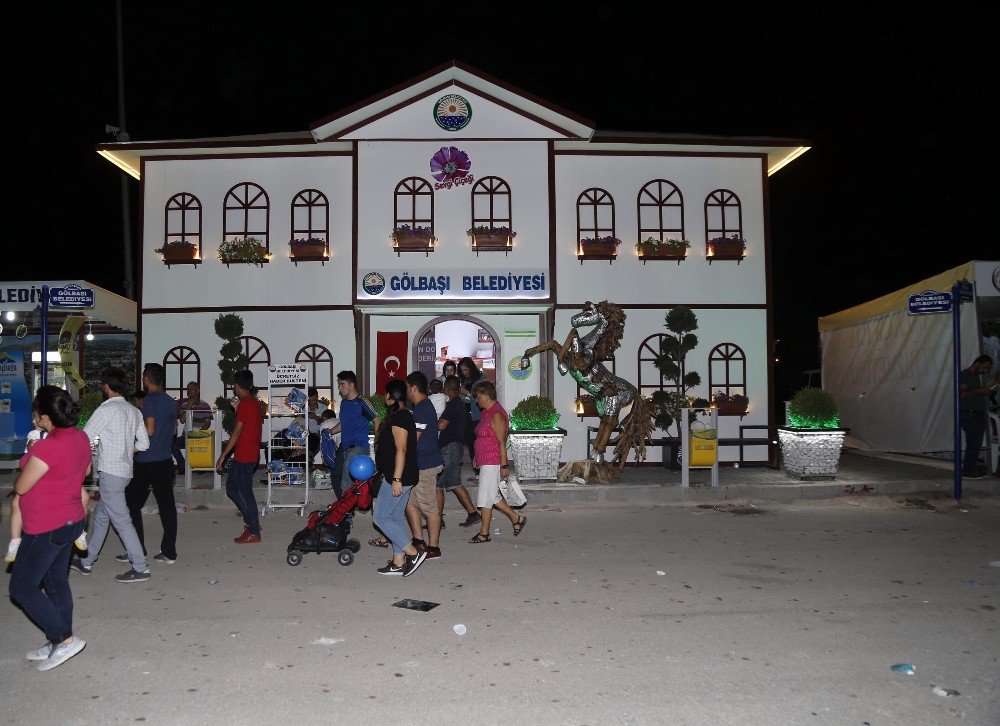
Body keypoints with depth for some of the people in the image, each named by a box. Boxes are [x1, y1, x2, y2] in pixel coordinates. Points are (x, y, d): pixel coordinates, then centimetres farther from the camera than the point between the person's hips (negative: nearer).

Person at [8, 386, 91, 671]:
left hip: (46, 529, -9)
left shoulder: (47, 447, -27)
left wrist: (17, 480, 5)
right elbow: (86, 469, 18)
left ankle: (65, 639, 5)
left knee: (22, 588, 5)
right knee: (56, 582, 19)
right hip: (71, 521, 9)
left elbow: (21, 487, -15)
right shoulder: (80, 437, -1)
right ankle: (58, 644, 30)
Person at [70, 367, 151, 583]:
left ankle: (140, 568, -2)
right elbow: (144, 443, 9)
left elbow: (84, 438, -12)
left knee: (121, 520, -4)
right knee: (100, 516, 20)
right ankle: (86, 561, 33)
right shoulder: (134, 411, 8)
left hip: (110, 472, -8)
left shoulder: (107, 409, -14)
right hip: (125, 470, 8)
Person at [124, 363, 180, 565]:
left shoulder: (149, 400, -12)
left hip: (146, 463, -7)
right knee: (167, 505, 6)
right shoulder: (171, 402, 10)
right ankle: (169, 552, 9)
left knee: (132, 505, 7)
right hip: (165, 461, 7)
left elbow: (149, 430, -17)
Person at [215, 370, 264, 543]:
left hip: (244, 456, -9)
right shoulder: (255, 402, 11)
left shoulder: (244, 404, -17)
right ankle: (252, 521, 23)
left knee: (244, 492, -2)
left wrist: (223, 456, -14)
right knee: (232, 488, 18)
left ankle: (254, 532, 5)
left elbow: (237, 432, -18)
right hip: (252, 453, 9)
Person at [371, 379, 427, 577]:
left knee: (381, 517, -5)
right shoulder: (403, 415, 14)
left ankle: (413, 553, -5)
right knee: (397, 517, 13)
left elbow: (401, 450, -23)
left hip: (397, 477, -10)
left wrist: (396, 479, -25)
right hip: (404, 478, 10)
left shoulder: (398, 418, -17)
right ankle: (398, 562, 18)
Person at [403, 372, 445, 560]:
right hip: (420, 465, 10)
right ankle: (419, 541, 20)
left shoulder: (422, 410, -18)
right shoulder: (425, 407, 15)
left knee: (429, 507, -2)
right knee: (410, 501, 15)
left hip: (425, 466, -10)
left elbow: (412, 440, -19)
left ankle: (433, 547, 6)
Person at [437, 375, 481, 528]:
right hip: (457, 446, 10)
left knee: (437, 486, -3)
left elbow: (441, 425, -20)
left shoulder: (453, 404, -14)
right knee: (454, 484, 12)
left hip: (450, 448, -10)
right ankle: (473, 514, 10)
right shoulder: (461, 403, 17)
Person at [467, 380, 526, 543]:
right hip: (486, 462, 10)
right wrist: (476, 457, 23)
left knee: (485, 498, -2)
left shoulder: (496, 415, -17)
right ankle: (517, 519, 25)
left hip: (492, 463, -10)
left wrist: (504, 466, -20)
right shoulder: (488, 412, 13)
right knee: (492, 496, 15)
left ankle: (484, 533, 9)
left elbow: (502, 442, -19)